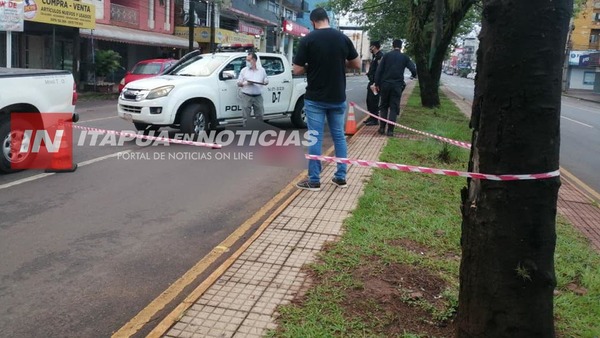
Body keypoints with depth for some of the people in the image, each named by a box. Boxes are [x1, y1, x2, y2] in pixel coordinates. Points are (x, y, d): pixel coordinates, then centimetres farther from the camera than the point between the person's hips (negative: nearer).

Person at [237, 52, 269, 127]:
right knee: (246, 117, -1)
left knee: (259, 116, 6)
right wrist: (245, 83, -13)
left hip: (258, 96, 1)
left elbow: (266, 81, 16)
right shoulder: (244, 70, 6)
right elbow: (238, 83, 7)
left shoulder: (262, 70, 9)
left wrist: (265, 82, -8)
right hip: (246, 96, -1)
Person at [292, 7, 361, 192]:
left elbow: (297, 70, -7)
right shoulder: (343, 38, 0)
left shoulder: (307, 40, -10)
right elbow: (357, 64, 8)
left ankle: (314, 180, 8)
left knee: (315, 138, 3)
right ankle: (341, 177, 18)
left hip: (315, 98, -3)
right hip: (338, 98, 3)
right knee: (339, 136, 13)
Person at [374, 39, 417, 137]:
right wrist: (413, 75, 21)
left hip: (385, 84, 1)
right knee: (394, 108, 3)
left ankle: (382, 128, 10)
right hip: (397, 85, -1)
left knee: (383, 106, 13)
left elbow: (379, 70, -2)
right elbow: (413, 70, -2)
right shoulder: (404, 57, 4)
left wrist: (377, 83, 1)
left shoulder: (386, 55, 3)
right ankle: (390, 130, -2)